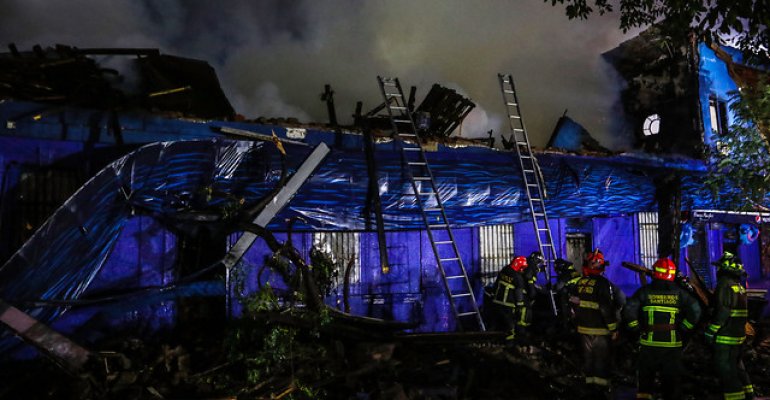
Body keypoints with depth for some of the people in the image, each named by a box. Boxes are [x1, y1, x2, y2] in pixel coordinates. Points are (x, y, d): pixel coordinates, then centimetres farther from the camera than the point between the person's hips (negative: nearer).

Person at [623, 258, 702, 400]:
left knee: (645, 377, 13)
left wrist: (637, 328, -1)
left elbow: (628, 311, -13)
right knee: (671, 378, 12)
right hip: (672, 345, 1)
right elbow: (695, 311, -8)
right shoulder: (679, 293, -1)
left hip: (648, 344, -1)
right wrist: (683, 328, 2)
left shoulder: (644, 291, -5)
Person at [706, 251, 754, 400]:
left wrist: (710, 332, -18)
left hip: (725, 338, -9)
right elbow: (739, 312, 18)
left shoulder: (725, 285, -17)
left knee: (726, 370, -3)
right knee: (737, 366, 21)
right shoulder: (740, 287, 12)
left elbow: (722, 312, -22)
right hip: (739, 336, 9)